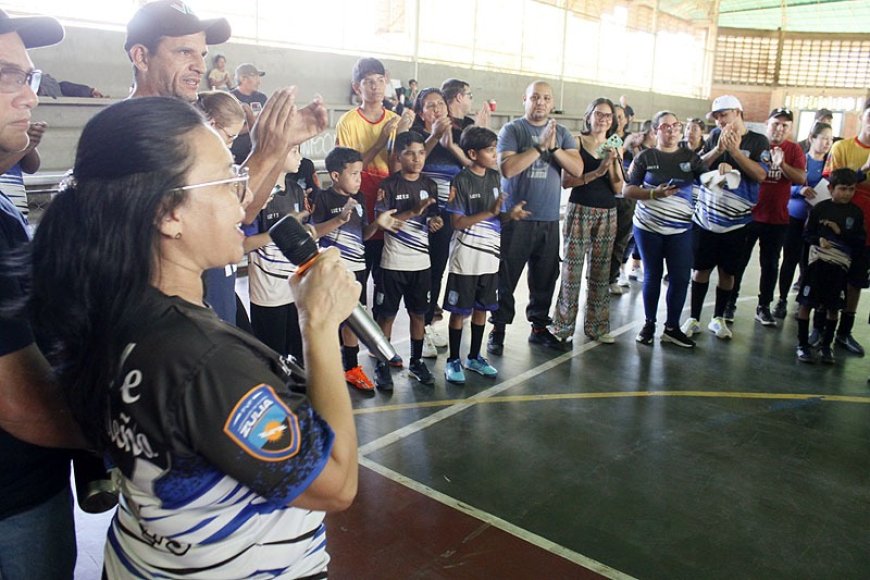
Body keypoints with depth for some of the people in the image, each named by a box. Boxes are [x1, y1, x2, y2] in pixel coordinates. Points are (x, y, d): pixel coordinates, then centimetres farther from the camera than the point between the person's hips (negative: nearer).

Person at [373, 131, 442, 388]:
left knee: (419, 313, 12)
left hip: (421, 261, 4)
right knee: (386, 315, 4)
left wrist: (434, 222, -13)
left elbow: (431, 220, 11)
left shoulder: (429, 185, 6)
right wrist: (413, 211, -25)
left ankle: (416, 362, 27)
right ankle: (382, 365, 17)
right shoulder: (389, 185, -8)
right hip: (393, 262, -4)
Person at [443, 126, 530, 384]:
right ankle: (453, 360, 17)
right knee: (460, 310, 4)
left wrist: (510, 214, -6)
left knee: (482, 307, 14)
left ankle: (474, 357, 29)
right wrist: (490, 212, -22)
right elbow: (458, 222, -15)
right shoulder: (461, 181, -12)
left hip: (490, 255, 6)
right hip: (466, 256, -6)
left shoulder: (493, 177, 7)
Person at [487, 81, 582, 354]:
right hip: (515, 217, -4)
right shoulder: (512, 130, -2)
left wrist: (553, 148, -14)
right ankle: (498, 328, 12)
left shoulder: (561, 133, 10)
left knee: (545, 277, 11)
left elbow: (578, 169, -1)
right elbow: (507, 168, -15)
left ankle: (539, 326, 25)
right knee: (506, 277, 1)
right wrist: (540, 146, -18)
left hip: (549, 218, 4)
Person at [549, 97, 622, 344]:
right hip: (580, 210, -4)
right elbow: (565, 180, -11)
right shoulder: (576, 143, -2)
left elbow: (618, 188, 5)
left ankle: (597, 325, 19)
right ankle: (562, 326, 7)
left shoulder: (613, 149, 10)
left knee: (601, 271, 9)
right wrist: (596, 173, -19)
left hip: (607, 214, 5)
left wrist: (613, 163, -9)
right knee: (572, 270, -4)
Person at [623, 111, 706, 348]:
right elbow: (627, 190, -3)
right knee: (653, 275, 6)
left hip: (680, 229, 2)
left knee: (681, 277, -2)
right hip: (648, 226, -1)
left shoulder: (690, 156, 7)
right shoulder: (646, 157, 1)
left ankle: (672, 327, 13)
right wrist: (654, 193, -16)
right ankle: (649, 324, 20)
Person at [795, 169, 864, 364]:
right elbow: (807, 234, 3)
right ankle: (803, 344, 11)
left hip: (840, 264, 2)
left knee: (833, 307, 9)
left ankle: (826, 346, 22)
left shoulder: (856, 213, 6)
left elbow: (859, 242, 3)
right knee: (806, 302, -1)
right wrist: (819, 239, -16)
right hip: (818, 260, -2)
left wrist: (840, 231, -9)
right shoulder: (820, 208, 0)